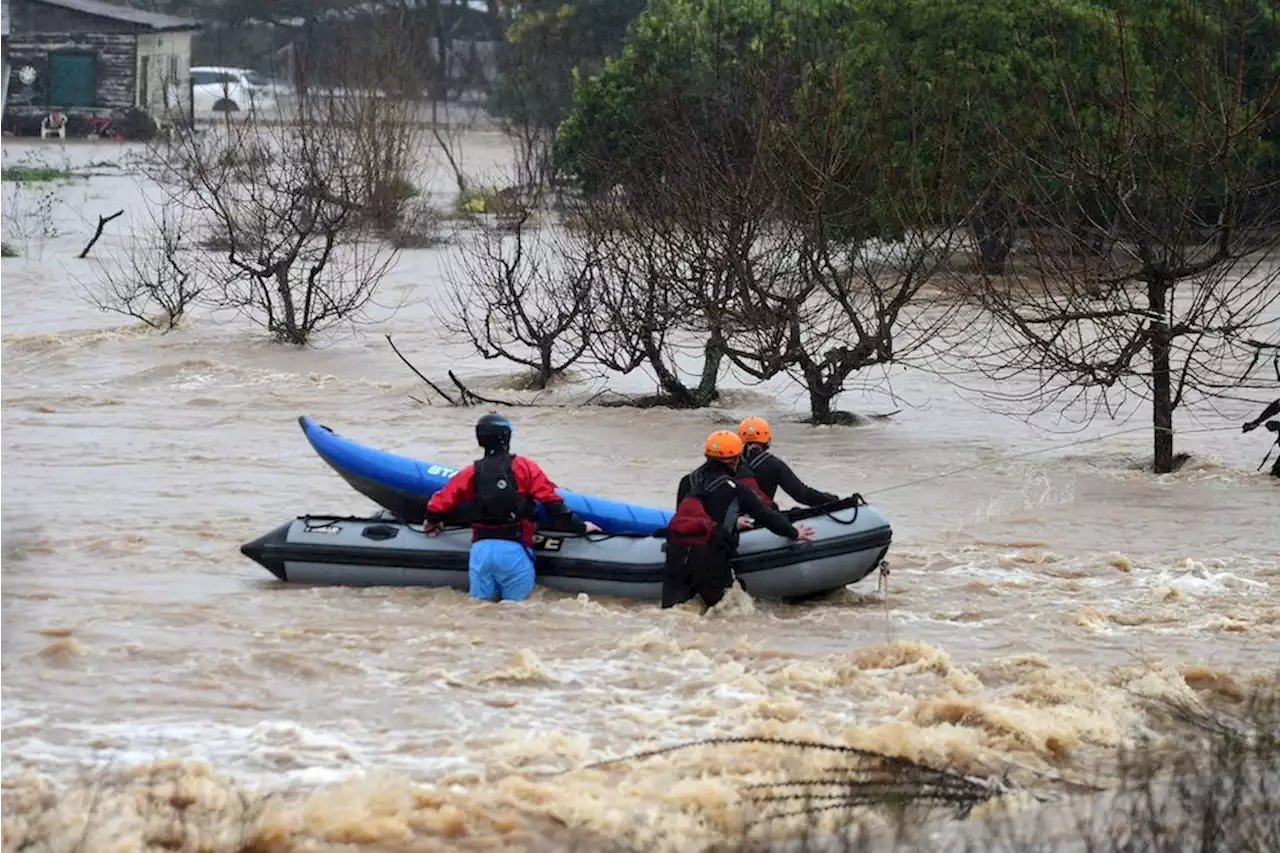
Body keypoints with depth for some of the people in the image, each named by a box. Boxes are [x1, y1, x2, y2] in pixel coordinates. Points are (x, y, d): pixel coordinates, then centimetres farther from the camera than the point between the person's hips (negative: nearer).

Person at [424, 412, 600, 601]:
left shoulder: (471, 473, 10)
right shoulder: (524, 467, 1)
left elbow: (438, 504, 15)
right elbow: (552, 501, -2)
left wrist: (432, 524, 37)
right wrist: (579, 527, 10)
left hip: (481, 550, 3)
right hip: (515, 551, -2)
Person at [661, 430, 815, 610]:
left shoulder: (687, 482, 15)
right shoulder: (735, 490, 2)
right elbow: (766, 516, 9)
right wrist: (794, 533, 26)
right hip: (710, 556, -4)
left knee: (671, 608, 8)